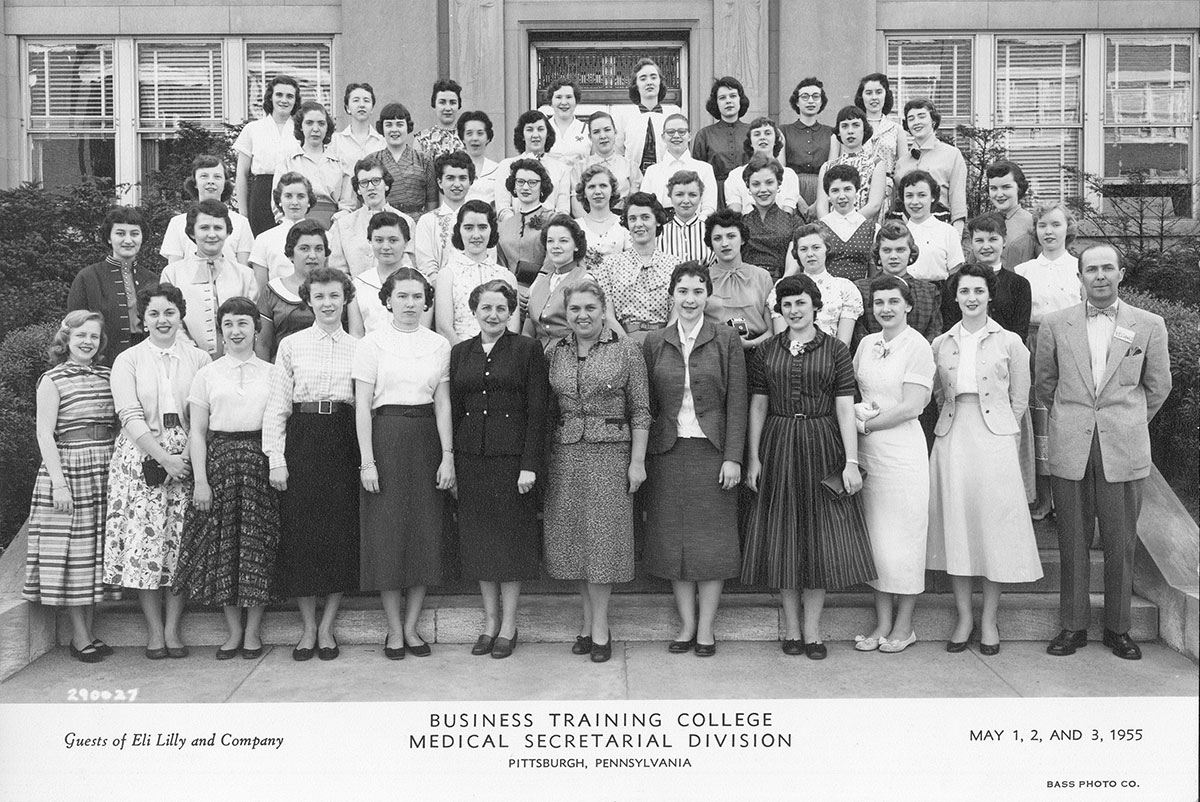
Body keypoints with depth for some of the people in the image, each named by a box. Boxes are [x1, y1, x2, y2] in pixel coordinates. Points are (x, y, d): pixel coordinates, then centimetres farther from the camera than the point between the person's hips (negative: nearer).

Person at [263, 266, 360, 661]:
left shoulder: (358, 348, 7)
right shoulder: (291, 346, 5)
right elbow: (276, 406, 3)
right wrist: (276, 458, -5)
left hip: (344, 442, 1)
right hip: (302, 439, -1)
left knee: (342, 530, 1)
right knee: (300, 529, 1)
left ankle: (326, 627, 15)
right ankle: (308, 627, 15)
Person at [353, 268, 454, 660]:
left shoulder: (439, 344, 8)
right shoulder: (372, 343, 0)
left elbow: (443, 404, 6)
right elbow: (362, 406, -3)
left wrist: (448, 456, -1)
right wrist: (367, 461, -9)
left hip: (426, 440, 3)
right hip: (386, 438, -3)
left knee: (425, 532, 4)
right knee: (387, 533, 1)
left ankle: (411, 626, 16)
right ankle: (394, 629, 13)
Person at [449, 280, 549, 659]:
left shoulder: (527, 349, -1)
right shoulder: (460, 352, 10)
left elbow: (537, 410, -5)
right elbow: (453, 410, 10)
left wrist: (530, 464, -12)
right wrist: (449, 463, 4)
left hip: (512, 456, -4)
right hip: (471, 457, 4)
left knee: (511, 538, 3)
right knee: (478, 539, 9)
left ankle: (508, 626, 15)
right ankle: (490, 623, 21)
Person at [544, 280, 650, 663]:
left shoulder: (626, 350, -2)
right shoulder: (555, 353, 8)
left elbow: (640, 410, -3)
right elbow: (548, 411, 12)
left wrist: (638, 461, -7)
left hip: (610, 452, -3)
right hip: (565, 455, 4)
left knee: (603, 535, -1)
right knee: (572, 535, 6)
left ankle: (600, 627, 10)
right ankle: (588, 620, 20)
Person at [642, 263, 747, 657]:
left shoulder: (727, 340, -1)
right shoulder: (654, 342, 5)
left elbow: (736, 402, -3)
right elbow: (648, 404, 6)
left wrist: (733, 457, -9)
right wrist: (641, 460, 2)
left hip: (712, 448, -2)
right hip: (668, 451, 2)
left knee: (712, 541, 4)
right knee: (674, 540, 7)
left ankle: (706, 628, 16)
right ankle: (686, 624, 20)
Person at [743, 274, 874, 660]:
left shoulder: (835, 350, 1)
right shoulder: (764, 352, 6)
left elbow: (845, 408, -3)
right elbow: (757, 406, 5)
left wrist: (851, 462, -9)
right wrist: (753, 458, -1)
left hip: (822, 449, -1)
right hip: (778, 449, 1)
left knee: (822, 536, 3)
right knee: (783, 537, 6)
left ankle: (813, 628, 15)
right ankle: (791, 627, 18)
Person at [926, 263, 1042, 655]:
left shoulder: (1009, 342, 3)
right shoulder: (941, 344, 9)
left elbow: (1019, 399, 6)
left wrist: (998, 430, 2)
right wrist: (954, 420, 5)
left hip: (994, 439, -2)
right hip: (952, 440, 2)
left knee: (994, 523, 0)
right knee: (955, 523, 3)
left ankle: (989, 620, 12)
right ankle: (963, 617, 13)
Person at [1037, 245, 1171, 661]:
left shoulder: (1149, 325, 3)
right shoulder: (1055, 324, 4)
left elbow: (1158, 386, 13)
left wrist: (1129, 423, 15)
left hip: (1123, 452, 0)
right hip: (1070, 450, 0)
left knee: (1120, 543, 5)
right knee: (1073, 542, 6)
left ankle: (1118, 627, 20)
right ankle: (1073, 626, 17)